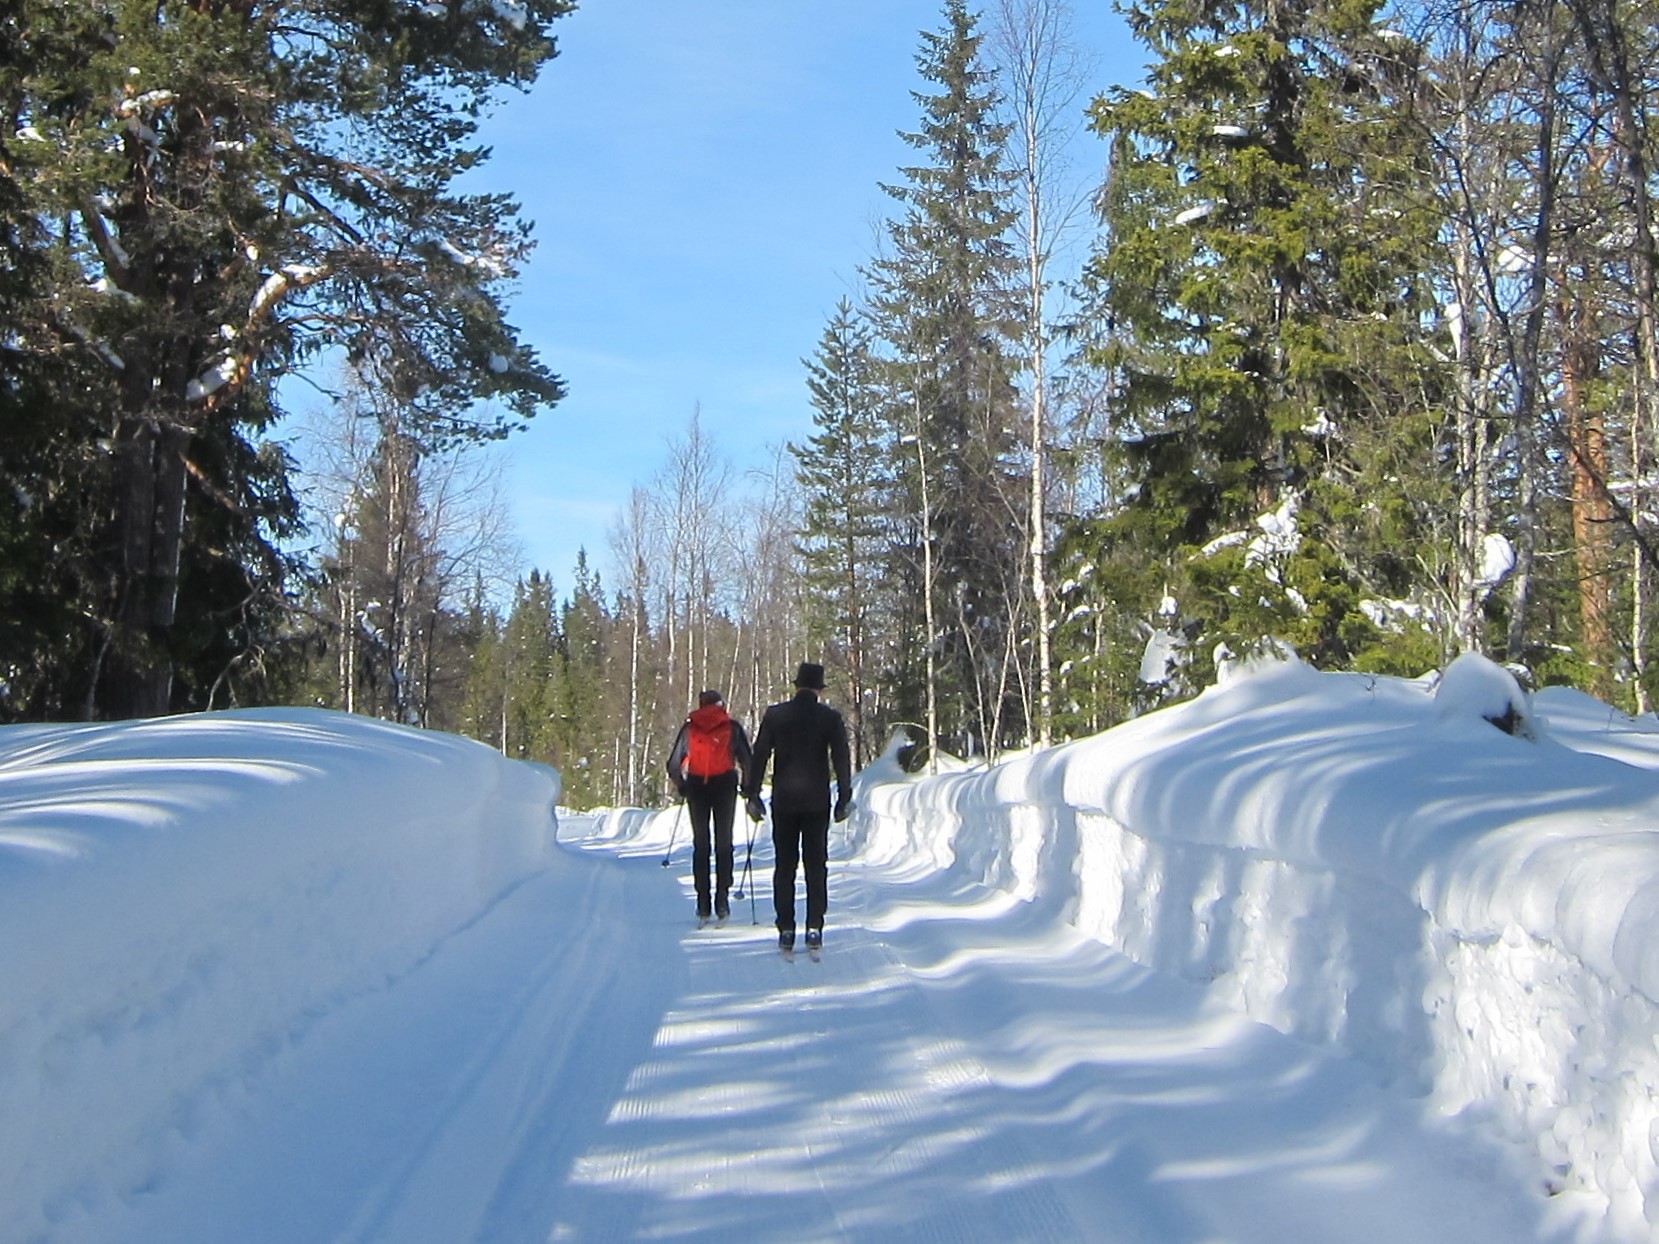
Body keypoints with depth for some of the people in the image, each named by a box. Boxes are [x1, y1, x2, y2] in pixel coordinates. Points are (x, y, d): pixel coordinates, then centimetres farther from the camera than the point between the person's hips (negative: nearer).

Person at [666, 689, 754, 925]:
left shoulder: (689, 727, 10)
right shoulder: (732, 726, 6)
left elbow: (673, 764, 9)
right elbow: (747, 759, 2)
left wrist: (681, 786, 21)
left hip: (696, 785, 1)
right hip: (724, 784, -1)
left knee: (700, 843, 7)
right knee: (724, 842, 5)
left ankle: (703, 904, 3)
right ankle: (721, 900, -4)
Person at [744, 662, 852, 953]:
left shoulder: (774, 715, 0)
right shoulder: (830, 718, -2)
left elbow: (758, 756, 1)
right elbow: (842, 760, -2)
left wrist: (752, 794, 8)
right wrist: (844, 798, 5)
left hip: (783, 801, 1)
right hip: (817, 801, 0)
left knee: (785, 866, 7)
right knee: (816, 865, 6)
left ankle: (786, 930, 5)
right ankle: (814, 928, 0)